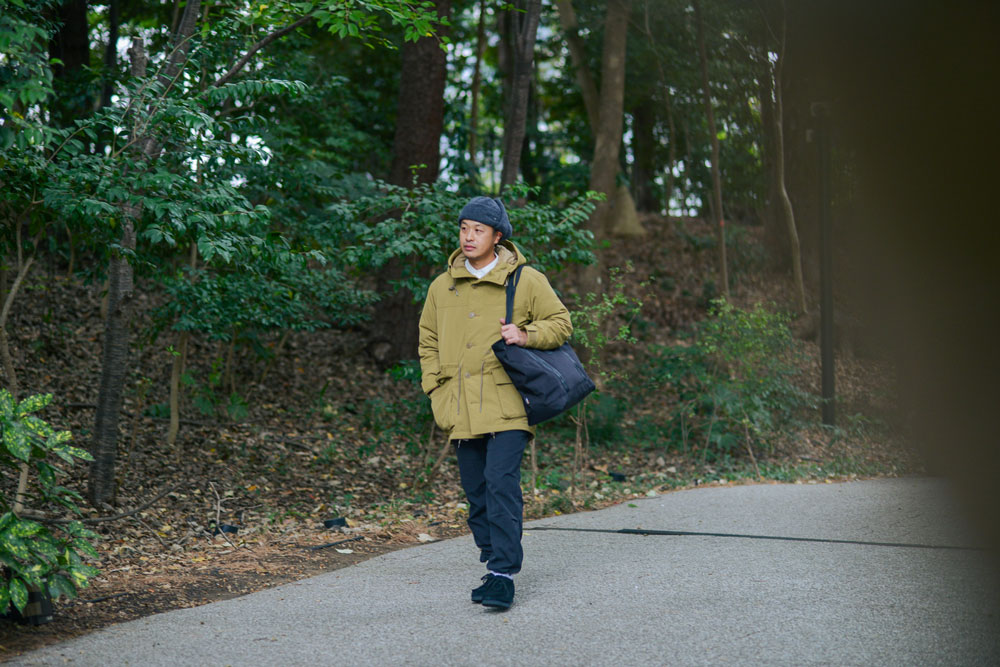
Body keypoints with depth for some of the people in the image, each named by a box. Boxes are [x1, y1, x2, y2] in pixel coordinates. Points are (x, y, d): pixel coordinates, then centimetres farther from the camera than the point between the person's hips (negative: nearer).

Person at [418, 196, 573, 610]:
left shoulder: (526, 281, 1)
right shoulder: (442, 287, 12)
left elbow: (561, 323, 7)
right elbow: (428, 341, 21)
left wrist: (526, 335, -12)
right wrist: (437, 390, 9)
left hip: (506, 405, -4)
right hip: (461, 411, 4)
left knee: (501, 483, -16)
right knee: (476, 491, 8)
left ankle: (504, 573, -15)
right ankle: (493, 566, 20)